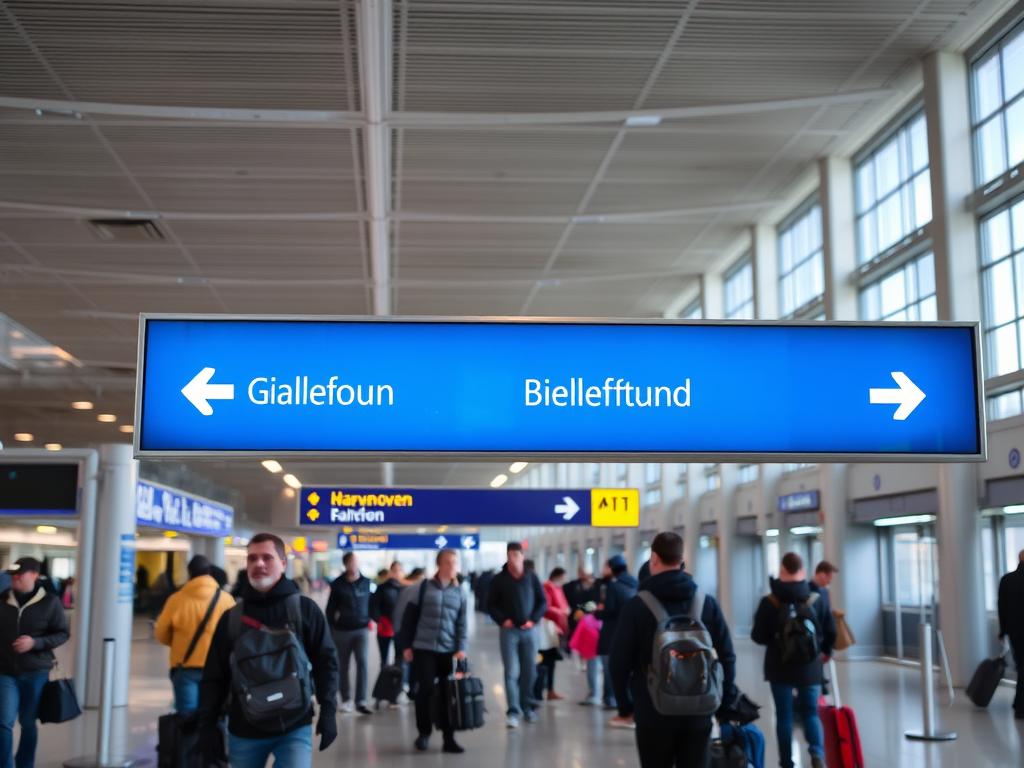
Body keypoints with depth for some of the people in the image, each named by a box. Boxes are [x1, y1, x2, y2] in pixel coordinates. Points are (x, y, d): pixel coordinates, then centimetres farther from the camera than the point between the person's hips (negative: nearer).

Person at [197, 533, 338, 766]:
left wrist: (327, 711, -8)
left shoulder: (305, 609, 0)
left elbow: (326, 662, 1)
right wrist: (208, 725, 1)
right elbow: (214, 677, 7)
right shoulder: (231, 617, 5)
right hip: (243, 730, 3)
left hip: (294, 727, -3)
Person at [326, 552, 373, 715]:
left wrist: (368, 622, 7)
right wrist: (330, 629, -1)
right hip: (342, 630, 0)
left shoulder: (366, 582, 1)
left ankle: (361, 701, -11)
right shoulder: (338, 584, -4)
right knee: (343, 667, 9)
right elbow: (331, 608, 0)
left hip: (361, 630, 0)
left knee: (363, 663, -13)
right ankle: (346, 700, 22)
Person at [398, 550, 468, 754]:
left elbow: (461, 624, 6)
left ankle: (448, 738, 8)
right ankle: (423, 733, 15)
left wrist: (461, 648, -5)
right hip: (423, 649, -2)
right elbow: (409, 618, 2)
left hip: (448, 651, 2)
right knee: (425, 690, -1)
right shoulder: (423, 588, 0)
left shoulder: (459, 592, 8)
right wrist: (407, 646, -1)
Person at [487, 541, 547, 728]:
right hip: (509, 629, -2)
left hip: (529, 629, 2)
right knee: (511, 672, -8)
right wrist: (502, 620, -11)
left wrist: (533, 620, -5)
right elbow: (491, 604, 3)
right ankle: (513, 711, -8)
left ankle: (526, 706, 21)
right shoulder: (499, 579, -1)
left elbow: (542, 602, 8)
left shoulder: (532, 577, 4)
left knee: (529, 671, 8)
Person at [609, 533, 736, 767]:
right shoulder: (707, 602, 4)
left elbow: (620, 660, -6)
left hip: (654, 712, -2)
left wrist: (625, 704, 5)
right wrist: (728, 698, 12)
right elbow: (726, 654, 3)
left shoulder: (637, 605, -5)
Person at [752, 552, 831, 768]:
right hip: (809, 667, 1)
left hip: (780, 667, -1)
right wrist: (825, 651, 24)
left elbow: (758, 636, -7)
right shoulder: (816, 599, -4)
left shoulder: (770, 602, -10)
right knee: (811, 713, 11)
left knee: (784, 715, 9)